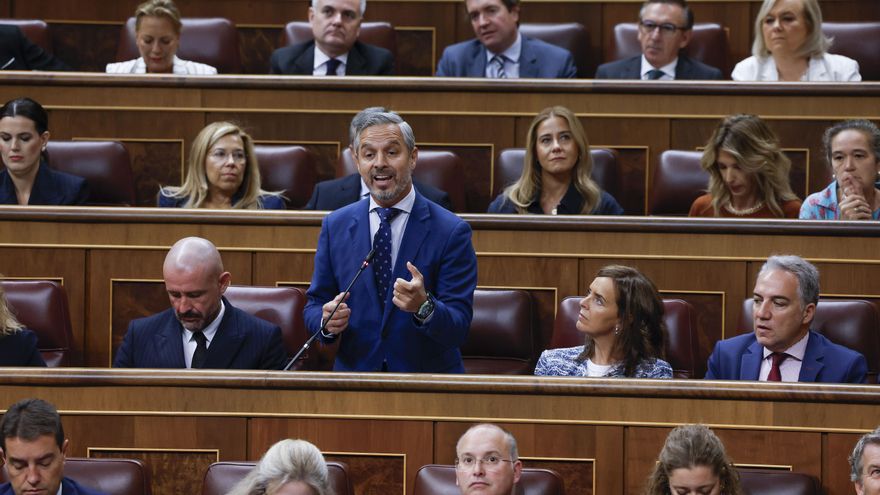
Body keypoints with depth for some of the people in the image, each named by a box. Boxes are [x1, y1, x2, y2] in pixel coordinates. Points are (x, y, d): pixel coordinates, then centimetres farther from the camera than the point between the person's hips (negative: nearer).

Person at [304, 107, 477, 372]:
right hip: (354, 372, 5)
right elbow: (315, 304, 13)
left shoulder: (451, 232, -2)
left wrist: (424, 306, -25)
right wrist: (327, 321, -9)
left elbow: (457, 330, -6)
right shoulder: (335, 226, 9)